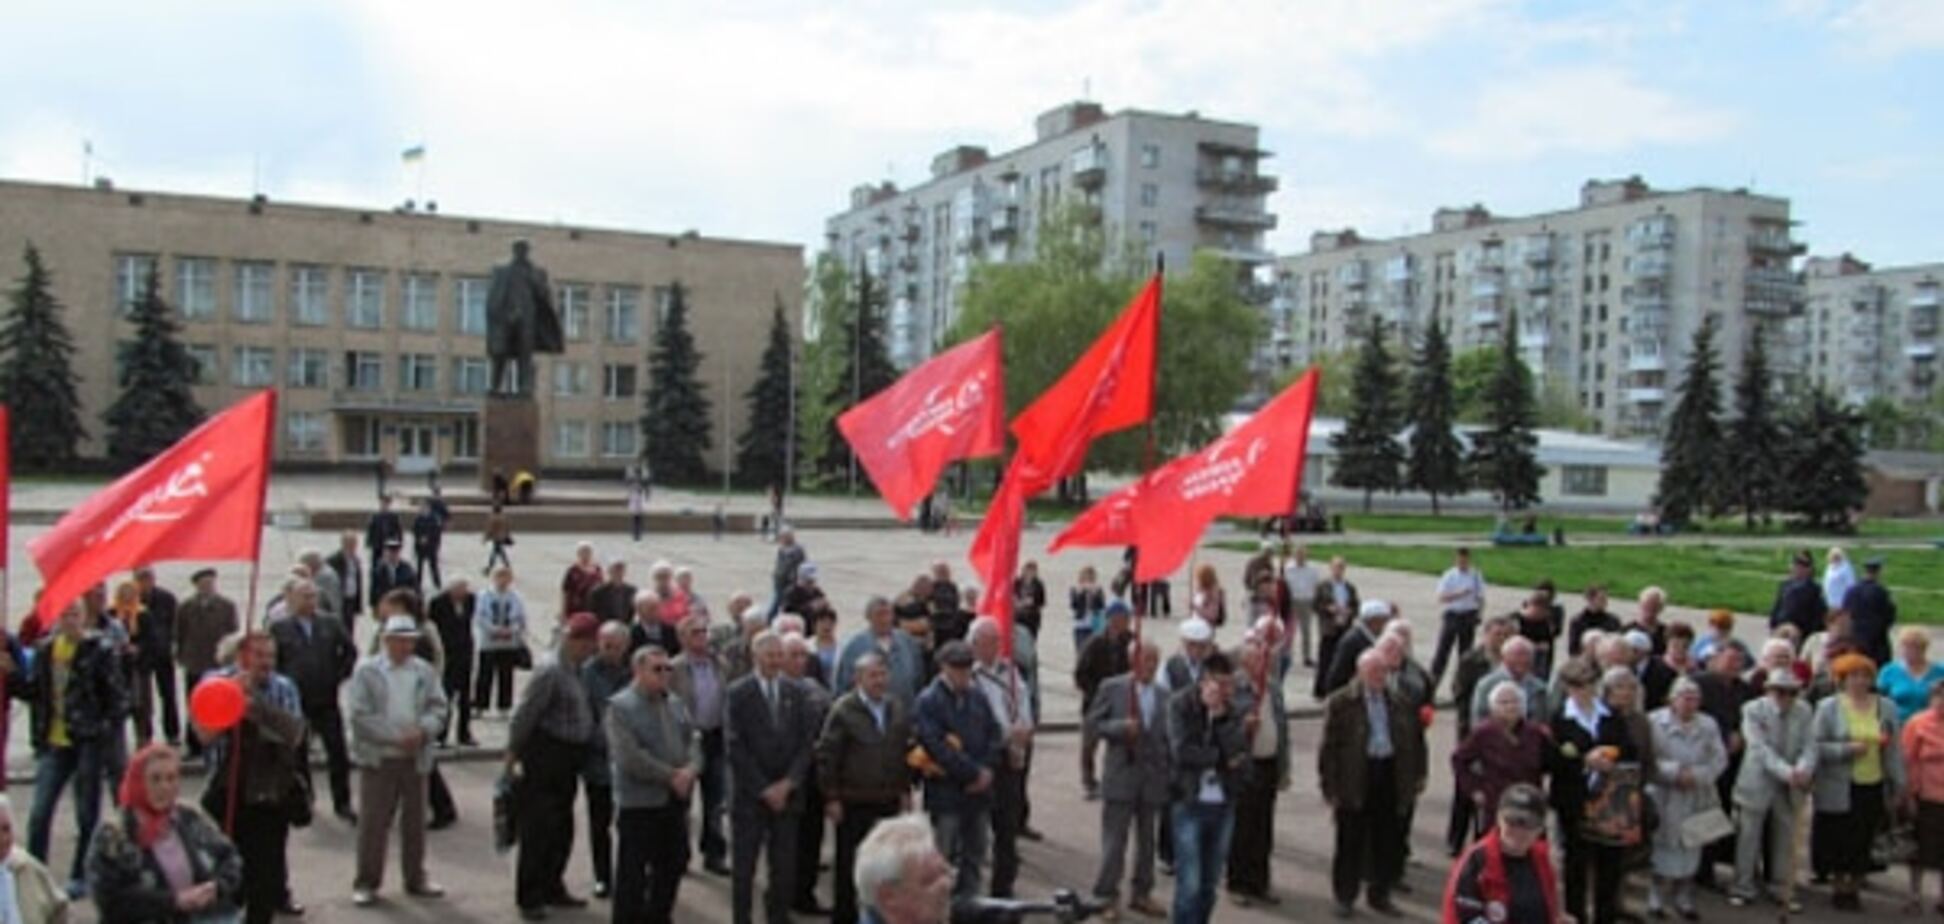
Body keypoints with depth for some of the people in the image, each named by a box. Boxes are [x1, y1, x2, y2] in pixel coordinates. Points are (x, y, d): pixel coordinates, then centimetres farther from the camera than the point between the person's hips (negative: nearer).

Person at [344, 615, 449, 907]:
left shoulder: (426, 672, 7)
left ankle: (416, 878, 24)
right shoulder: (366, 671, -4)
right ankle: (366, 883, 12)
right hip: (378, 757, -3)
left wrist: (422, 732, -16)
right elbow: (358, 715, -10)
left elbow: (438, 708, 4)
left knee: (415, 820, 12)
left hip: (416, 757, 3)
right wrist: (395, 738, -17)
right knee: (373, 822, 1)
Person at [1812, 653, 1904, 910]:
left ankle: (1854, 889, 23)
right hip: (1840, 789, -3)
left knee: (1864, 842, 7)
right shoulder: (1828, 708, -4)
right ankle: (1838, 887, 19)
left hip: (1874, 787, 3)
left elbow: (1894, 749, 6)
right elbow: (1817, 746, -7)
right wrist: (1847, 749, -20)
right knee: (1839, 841, 2)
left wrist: (1898, 783, 4)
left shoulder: (1887, 708, 5)